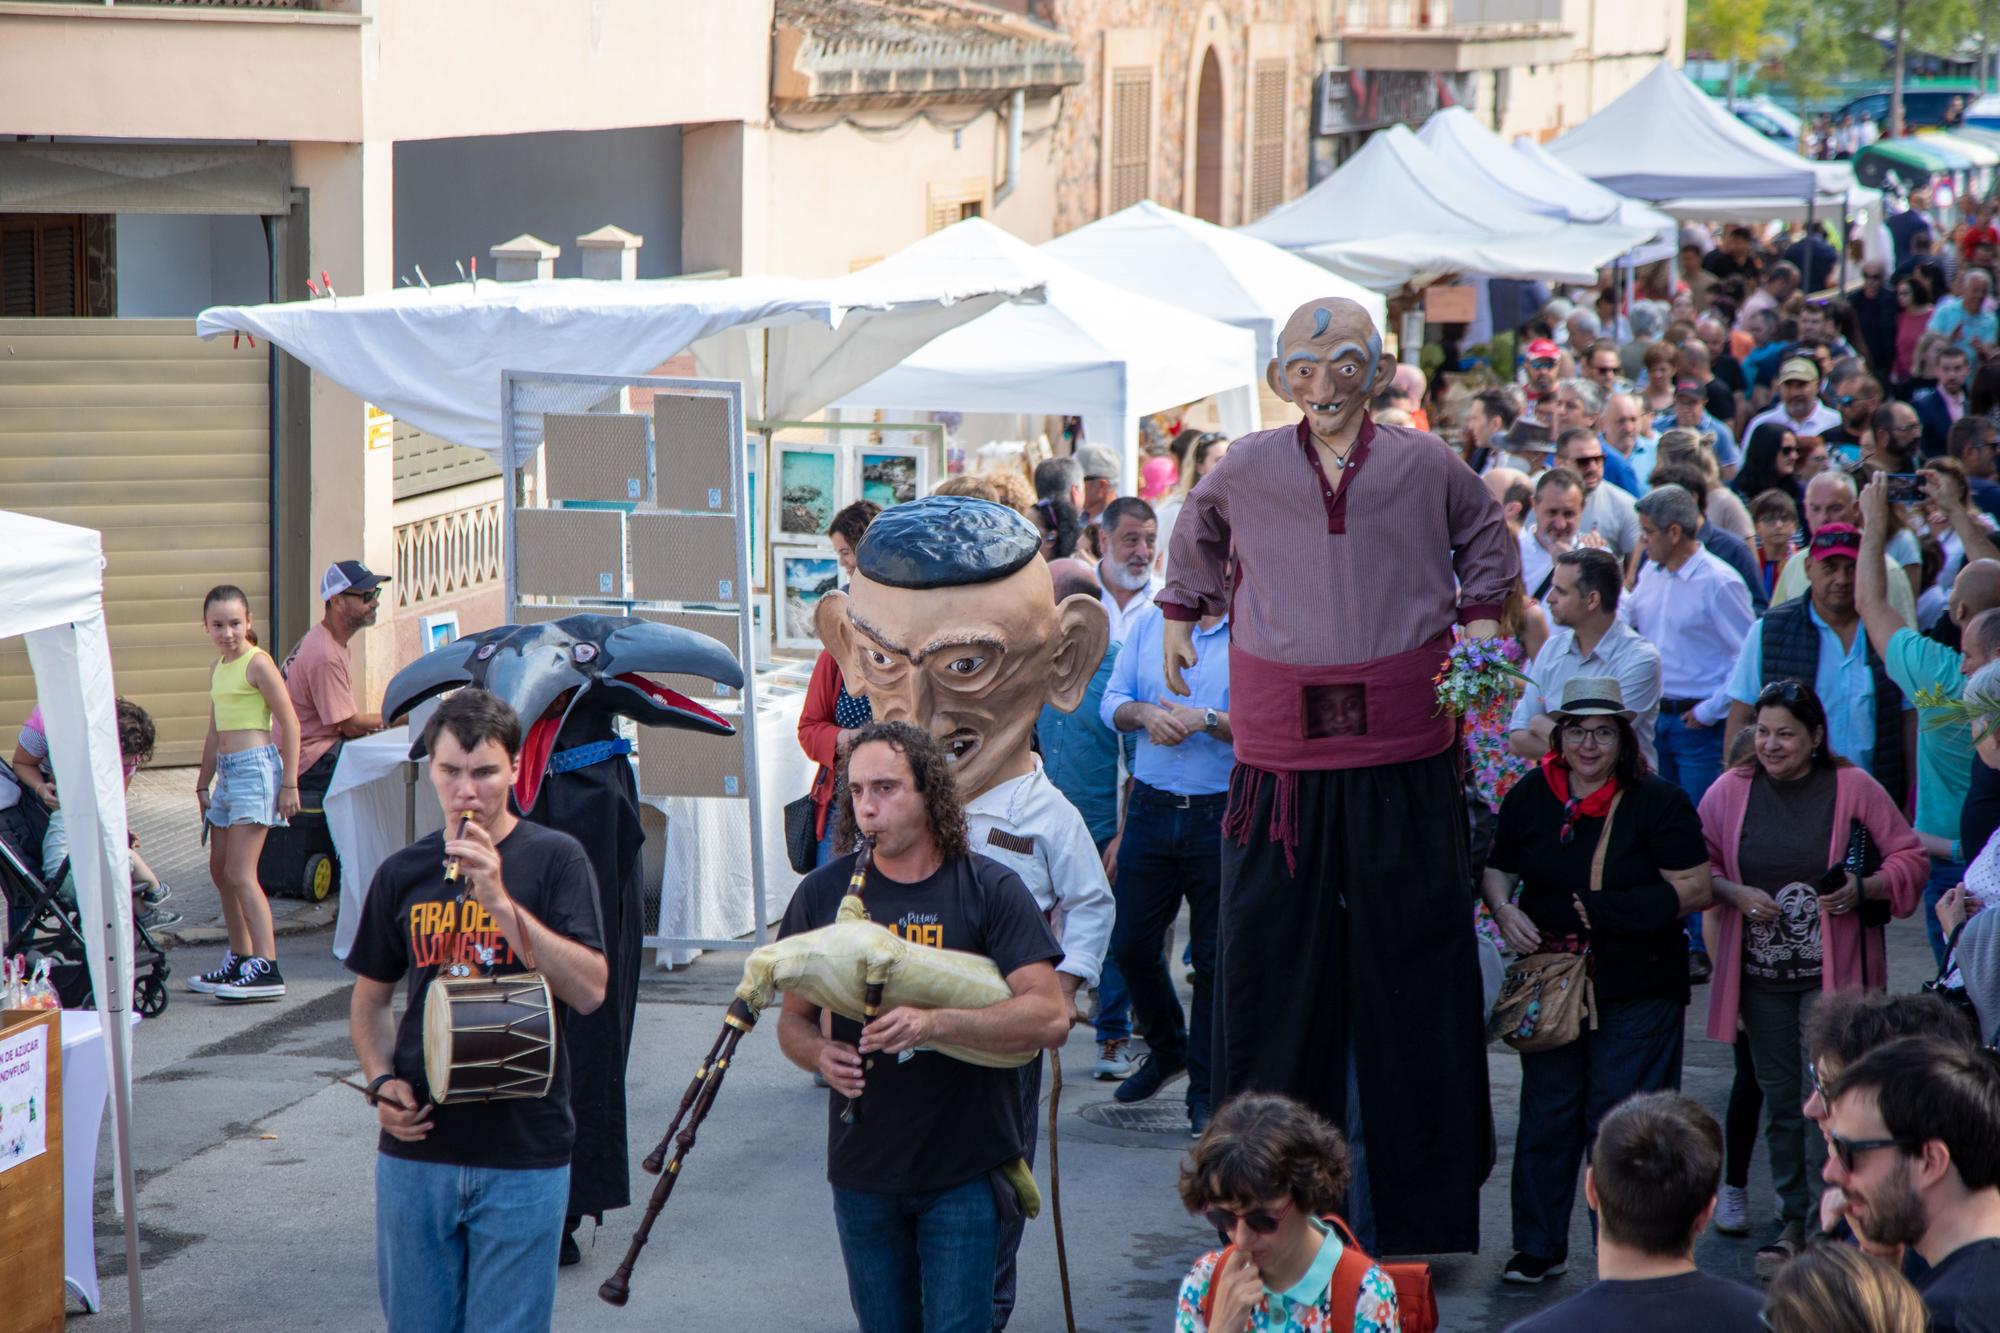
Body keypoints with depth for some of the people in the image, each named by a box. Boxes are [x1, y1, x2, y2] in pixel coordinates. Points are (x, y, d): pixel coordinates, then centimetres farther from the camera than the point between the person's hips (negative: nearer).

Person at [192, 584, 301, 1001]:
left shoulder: (257, 663, -10)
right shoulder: (218, 669, 15)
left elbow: (289, 722, -12)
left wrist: (289, 783, -14)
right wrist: (203, 783, 25)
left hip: (255, 767, -9)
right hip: (226, 771, 9)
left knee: (240, 874, -14)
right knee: (220, 870, 14)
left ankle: (267, 968, -16)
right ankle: (239, 959, 25)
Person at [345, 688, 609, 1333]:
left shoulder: (553, 860, -3)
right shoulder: (404, 873, 8)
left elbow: (590, 990, -14)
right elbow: (371, 997, 19)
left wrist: (500, 902, -21)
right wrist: (381, 1081, 0)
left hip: (524, 1154, -3)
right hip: (417, 1146, 3)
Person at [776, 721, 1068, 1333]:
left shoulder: (989, 888, -5)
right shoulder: (824, 893, 3)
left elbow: (1050, 1017, -14)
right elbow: (793, 1018, 11)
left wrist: (933, 1023, -27)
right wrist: (821, 1054, -12)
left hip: (965, 1167, -3)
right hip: (862, 1168, 3)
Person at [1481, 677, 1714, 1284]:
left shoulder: (1658, 802, -5)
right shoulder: (1529, 798, 7)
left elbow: (1695, 889, -9)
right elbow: (1497, 870, 17)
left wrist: (1610, 910, -20)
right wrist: (1503, 910, -6)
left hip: (1636, 989, -4)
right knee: (1546, 1116, 8)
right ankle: (1539, 1248, 20)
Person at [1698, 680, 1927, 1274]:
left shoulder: (1853, 788, -4)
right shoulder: (1730, 791, 3)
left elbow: (1911, 858, 2)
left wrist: (1862, 889, -16)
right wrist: (1735, 893, -9)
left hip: (1833, 974, -3)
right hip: (1760, 975, 3)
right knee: (1781, 1102, 10)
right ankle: (1793, 1220, 22)